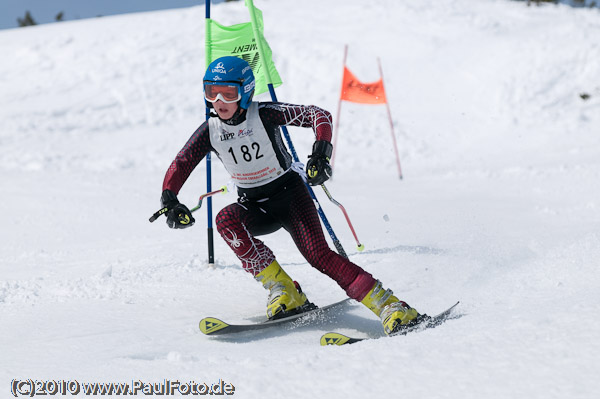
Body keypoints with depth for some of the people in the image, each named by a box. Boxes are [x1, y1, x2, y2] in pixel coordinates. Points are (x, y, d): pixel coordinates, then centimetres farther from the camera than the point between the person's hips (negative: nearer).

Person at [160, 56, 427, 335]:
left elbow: (318, 115, -21)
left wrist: (321, 153, -39)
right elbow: (180, 165, -7)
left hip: (289, 194, -4)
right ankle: (284, 293, -23)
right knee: (225, 220, -29)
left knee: (318, 254, -24)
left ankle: (390, 307, -25)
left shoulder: (263, 115, -17)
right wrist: (169, 201, -27)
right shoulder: (210, 131, -7)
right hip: (254, 207, 4)